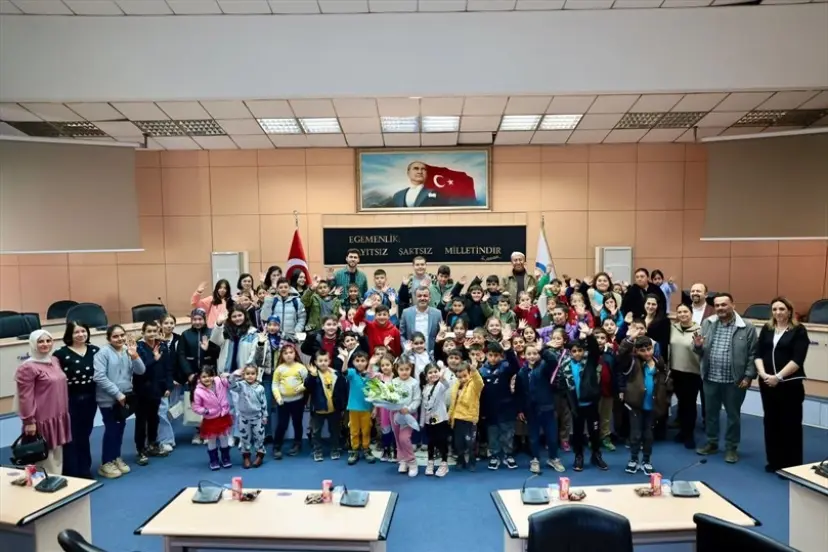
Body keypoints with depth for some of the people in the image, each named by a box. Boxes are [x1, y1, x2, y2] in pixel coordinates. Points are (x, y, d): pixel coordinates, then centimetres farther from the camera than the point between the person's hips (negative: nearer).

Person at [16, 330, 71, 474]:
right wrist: (29, 421, -15)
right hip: (42, 419, -8)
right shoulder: (28, 367, -14)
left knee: (57, 454, 17)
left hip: (58, 417, 8)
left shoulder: (54, 361, 9)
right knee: (44, 455, 0)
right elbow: (25, 397, -15)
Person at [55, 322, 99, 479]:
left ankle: (85, 472, 28)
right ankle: (71, 475, 13)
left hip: (89, 398, 4)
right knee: (71, 438, 2)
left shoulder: (94, 350, 2)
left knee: (84, 436, 16)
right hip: (70, 400, -4)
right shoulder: (61, 353, -10)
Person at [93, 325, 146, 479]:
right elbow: (99, 377, -19)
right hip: (108, 399, -5)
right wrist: (117, 393, -18)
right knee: (111, 429, -1)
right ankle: (106, 463, 13)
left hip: (126, 397, 5)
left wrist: (134, 356, -20)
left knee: (120, 427, 14)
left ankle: (116, 458, 30)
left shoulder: (128, 351, 2)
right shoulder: (103, 352, -12)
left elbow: (140, 371, -4)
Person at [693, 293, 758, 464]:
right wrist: (697, 346, -16)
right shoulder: (707, 324, 3)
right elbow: (700, 351, 7)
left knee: (733, 415, 11)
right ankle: (712, 443, 29)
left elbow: (752, 355, -5)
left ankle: (731, 447, 24)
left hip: (735, 381, -3)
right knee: (711, 413, 15)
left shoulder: (747, 328, -5)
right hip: (710, 379, 3)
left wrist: (748, 376, -10)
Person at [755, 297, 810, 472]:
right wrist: (763, 374, -10)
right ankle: (774, 461, 23)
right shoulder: (766, 329, 8)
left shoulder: (798, 331, -5)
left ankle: (792, 465, 12)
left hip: (790, 384, -4)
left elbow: (797, 360, -13)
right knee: (771, 422, 11)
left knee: (790, 424, 1)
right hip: (767, 383, 5)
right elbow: (758, 354, 5)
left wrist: (778, 377, -18)